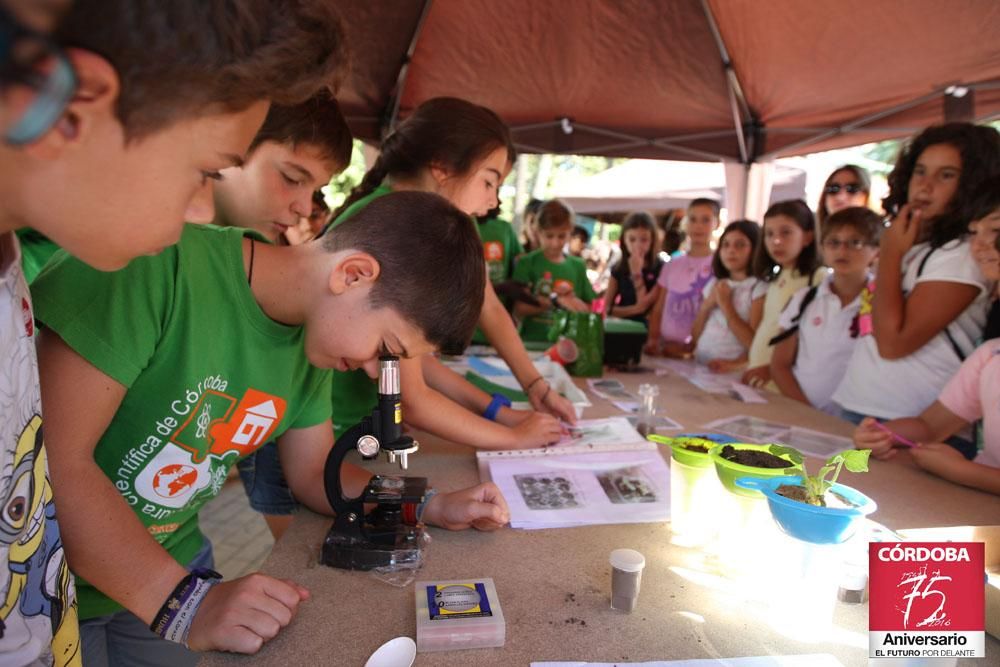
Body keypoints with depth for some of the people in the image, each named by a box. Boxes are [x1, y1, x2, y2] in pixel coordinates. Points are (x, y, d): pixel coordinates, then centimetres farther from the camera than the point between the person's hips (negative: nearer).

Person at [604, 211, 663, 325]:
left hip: (644, 328, -2)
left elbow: (644, 306, -9)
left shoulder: (660, 269, -3)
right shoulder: (618, 269, 8)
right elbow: (605, 306, 3)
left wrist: (637, 273, -10)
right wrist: (634, 310, -9)